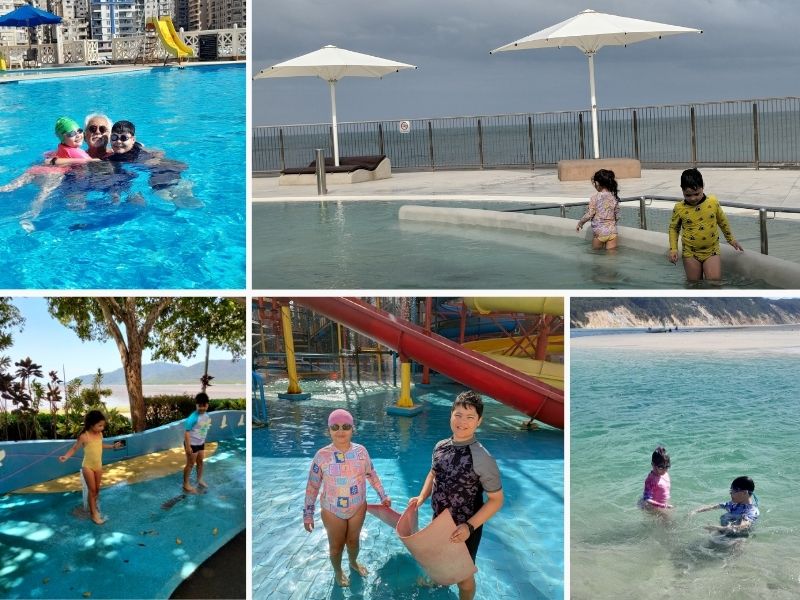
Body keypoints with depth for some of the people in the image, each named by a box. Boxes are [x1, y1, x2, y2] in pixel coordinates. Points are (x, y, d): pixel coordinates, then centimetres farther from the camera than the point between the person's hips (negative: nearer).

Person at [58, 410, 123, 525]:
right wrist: (66, 456, -32)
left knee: (97, 489, 13)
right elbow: (74, 448, -15)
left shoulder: (99, 434, -1)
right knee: (92, 490, -1)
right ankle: (94, 514, 7)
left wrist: (113, 446, 24)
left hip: (98, 465, 6)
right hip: (88, 466, -5)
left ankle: (94, 507, 33)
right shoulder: (84, 436, -20)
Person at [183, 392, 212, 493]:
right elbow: (186, 432, -23)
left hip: (200, 443, 7)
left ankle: (200, 481, 38)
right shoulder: (193, 417, -26)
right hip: (192, 444, -7)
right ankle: (186, 485, 16)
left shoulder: (207, 415, -2)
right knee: (190, 464, 3)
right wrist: (188, 446, -23)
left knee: (200, 462, 20)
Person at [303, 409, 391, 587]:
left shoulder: (361, 451, -12)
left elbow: (371, 475, 4)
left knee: (353, 540, 23)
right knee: (336, 545, 17)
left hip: (358, 507, 2)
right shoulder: (322, 456, -21)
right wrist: (308, 513, -9)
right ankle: (338, 572, 45)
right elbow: (312, 486, -12)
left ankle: (353, 563, 54)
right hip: (333, 511, -2)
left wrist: (383, 496, 9)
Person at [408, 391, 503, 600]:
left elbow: (496, 499, -20)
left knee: (463, 574, 15)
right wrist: (421, 498, -2)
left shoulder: (482, 458, -27)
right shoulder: (440, 446, -8)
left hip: (463, 529, -6)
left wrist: (470, 526, -27)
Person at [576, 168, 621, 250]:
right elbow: (617, 217, 9)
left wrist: (580, 223, 6)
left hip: (599, 232, -4)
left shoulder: (595, 197, -10)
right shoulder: (614, 197, 3)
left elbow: (589, 215, -11)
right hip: (612, 232, 4)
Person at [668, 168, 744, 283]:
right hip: (691, 253, 0)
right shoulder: (679, 209, -7)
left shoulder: (713, 202, -5)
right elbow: (673, 228, 7)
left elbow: (722, 222, 12)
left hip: (711, 251, 0)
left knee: (715, 283, -10)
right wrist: (673, 249, -2)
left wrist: (731, 239, 21)